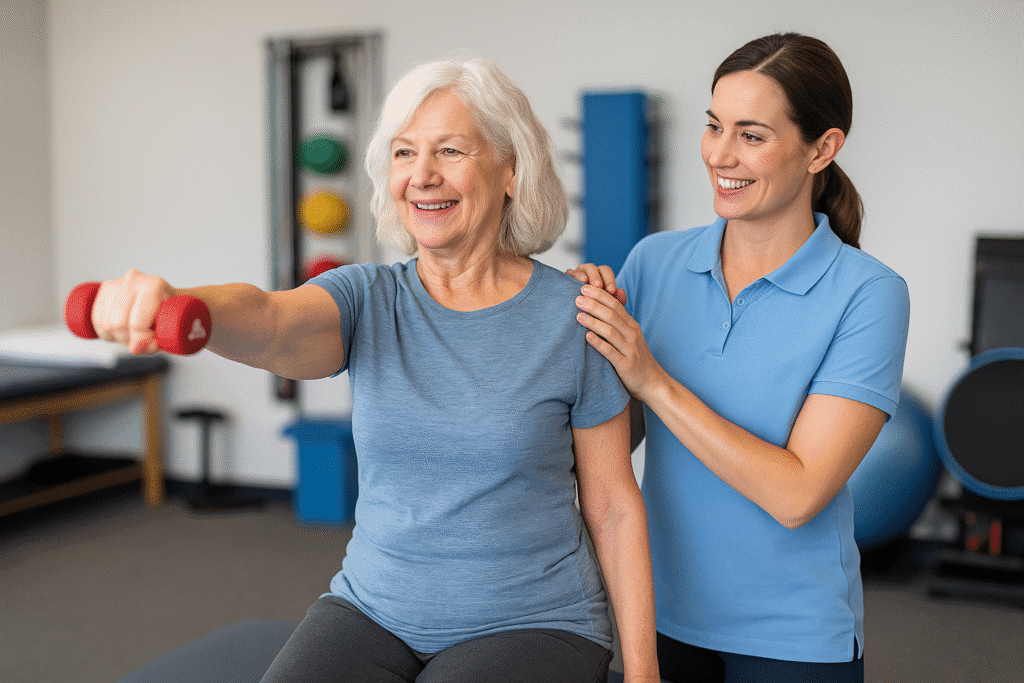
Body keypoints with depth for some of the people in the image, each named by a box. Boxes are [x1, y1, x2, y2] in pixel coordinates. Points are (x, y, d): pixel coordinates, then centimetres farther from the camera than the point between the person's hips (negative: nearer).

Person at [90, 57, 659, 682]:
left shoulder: (573, 317, -7)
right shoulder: (368, 302, -1)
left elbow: (614, 508, -2)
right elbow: (270, 322, -25)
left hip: (531, 625, -2)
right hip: (373, 612, 3)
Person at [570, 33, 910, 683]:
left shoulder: (868, 296, -15)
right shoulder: (655, 261, -4)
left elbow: (797, 495, -21)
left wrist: (653, 381, -24)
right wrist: (589, 328, -16)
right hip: (666, 614, 4)